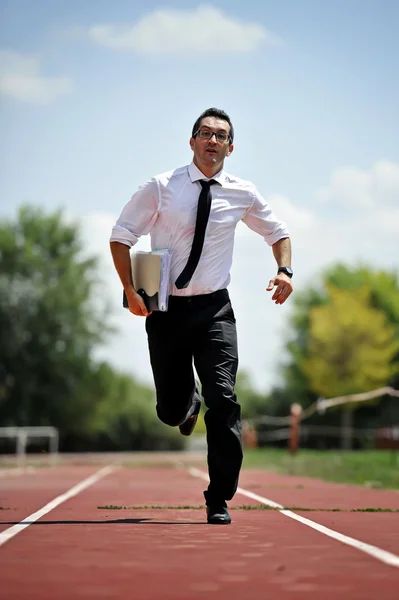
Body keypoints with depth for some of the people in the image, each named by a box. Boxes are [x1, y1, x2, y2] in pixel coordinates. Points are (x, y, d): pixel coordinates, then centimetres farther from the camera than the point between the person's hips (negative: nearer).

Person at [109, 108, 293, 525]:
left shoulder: (242, 194, 3)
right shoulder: (161, 188, -4)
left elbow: (277, 231, 18)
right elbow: (120, 236, 0)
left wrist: (285, 270, -2)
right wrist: (130, 290, -12)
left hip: (214, 309, 1)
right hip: (165, 309, 0)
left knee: (223, 399, -15)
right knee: (170, 411, 5)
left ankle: (219, 501, -5)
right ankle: (189, 403, 46)